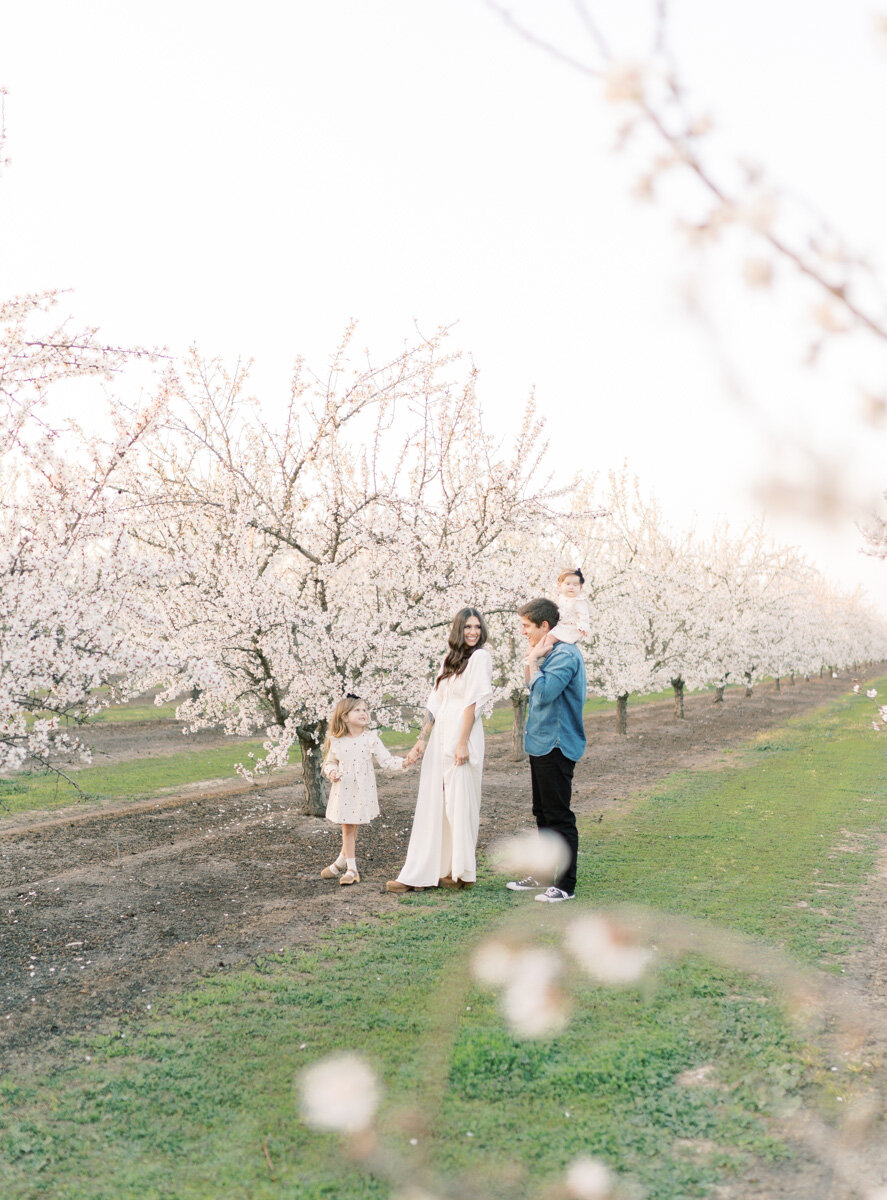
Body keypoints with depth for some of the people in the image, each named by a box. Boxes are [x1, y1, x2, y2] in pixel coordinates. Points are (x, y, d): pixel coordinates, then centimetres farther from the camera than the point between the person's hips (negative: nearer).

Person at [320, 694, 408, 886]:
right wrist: (331, 771, -9)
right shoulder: (336, 741, 0)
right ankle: (351, 869, 20)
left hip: (362, 790, -2)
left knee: (351, 827, 5)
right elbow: (330, 762, 13)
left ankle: (341, 863, 23)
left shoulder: (370, 738, -6)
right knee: (348, 828, 8)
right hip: (343, 791, 2)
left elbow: (386, 760, -8)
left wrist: (402, 762, -24)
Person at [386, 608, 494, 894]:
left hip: (461, 737, -7)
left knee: (459, 803, -2)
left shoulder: (480, 657, -4)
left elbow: (473, 702, -11)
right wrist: (422, 740, 12)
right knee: (433, 805, 8)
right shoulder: (449, 660, 17)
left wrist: (463, 743, -17)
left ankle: (460, 873, 9)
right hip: (439, 738, 7)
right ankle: (418, 874, 11)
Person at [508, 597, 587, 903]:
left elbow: (544, 691, -26)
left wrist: (533, 660, -14)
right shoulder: (549, 654, 14)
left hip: (556, 747, -10)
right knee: (543, 814, 18)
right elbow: (533, 687, 20)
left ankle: (566, 885, 3)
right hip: (542, 744, 10)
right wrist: (531, 661, 6)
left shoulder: (565, 654, -17)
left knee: (559, 817, -4)